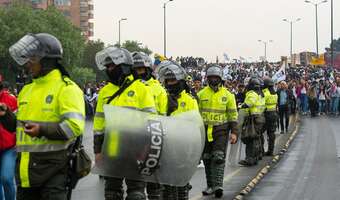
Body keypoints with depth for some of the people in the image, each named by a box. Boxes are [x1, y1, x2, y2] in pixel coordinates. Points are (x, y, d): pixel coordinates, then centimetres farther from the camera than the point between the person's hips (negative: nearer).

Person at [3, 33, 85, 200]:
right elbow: (17, 125, 25)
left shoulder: (66, 88, -7)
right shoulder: (27, 90, 17)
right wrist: (6, 115, 5)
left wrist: (43, 130, -26)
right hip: (26, 168, 8)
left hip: (53, 168, -8)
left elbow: (75, 126, -18)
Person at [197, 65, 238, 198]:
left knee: (219, 158, -12)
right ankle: (210, 186, 17)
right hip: (205, 130, 3)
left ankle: (218, 185, -15)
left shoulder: (227, 95, 0)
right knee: (207, 159, 7)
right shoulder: (201, 94, 5)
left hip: (221, 130, -3)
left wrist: (234, 132, -5)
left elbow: (233, 115, 2)